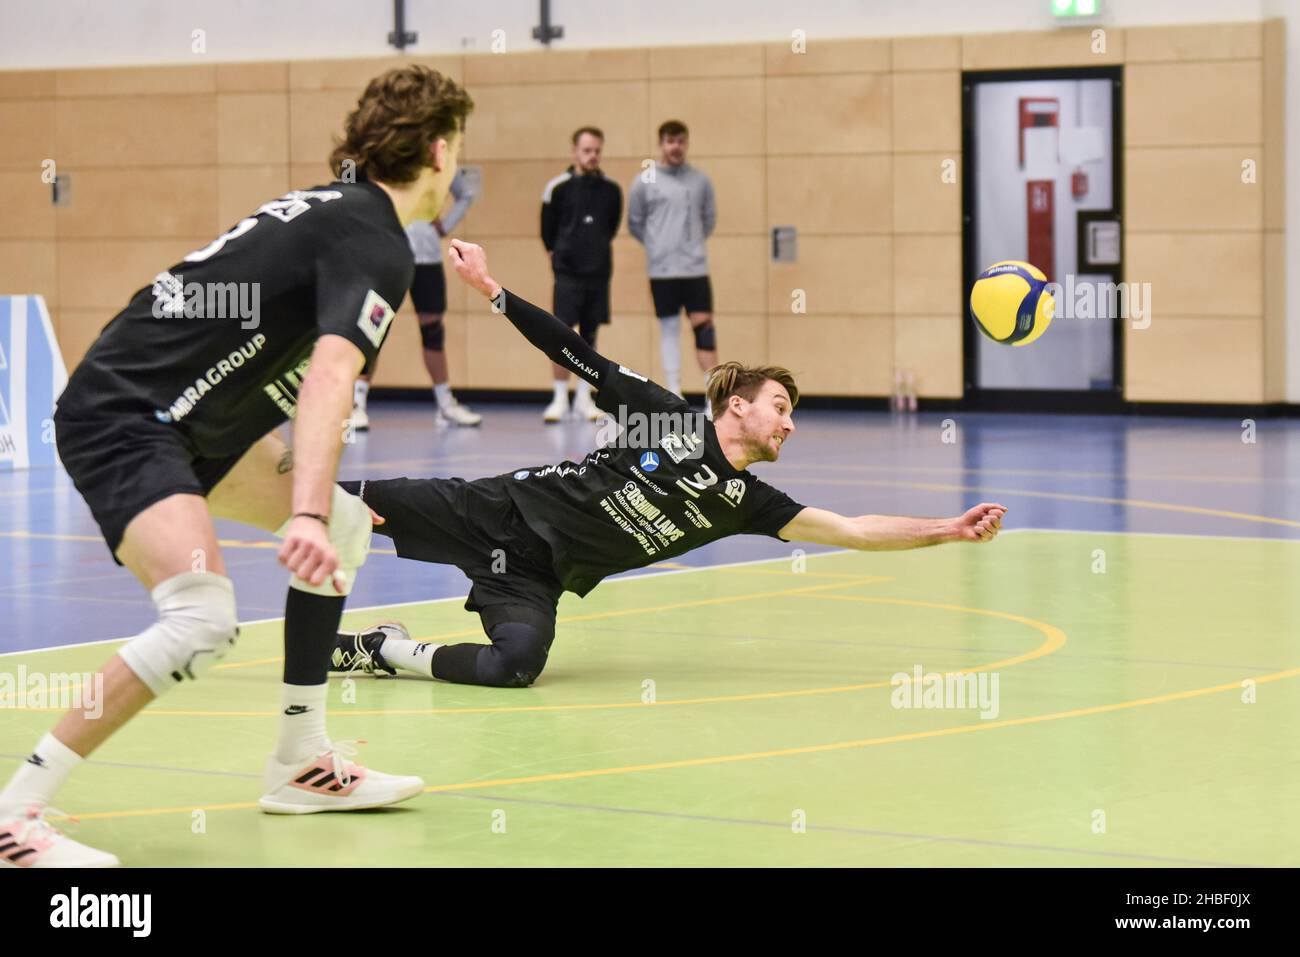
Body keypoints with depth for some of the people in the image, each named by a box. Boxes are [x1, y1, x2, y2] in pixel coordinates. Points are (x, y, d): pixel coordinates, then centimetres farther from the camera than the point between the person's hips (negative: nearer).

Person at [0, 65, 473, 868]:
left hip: (180, 420, 10)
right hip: (121, 419, -10)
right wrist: (307, 513, -43)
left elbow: (297, 373, 32)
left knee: (349, 529, 17)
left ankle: (301, 766, 23)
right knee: (202, 620, -27)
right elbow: (329, 379, -30)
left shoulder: (337, 208, 16)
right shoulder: (376, 246, -13)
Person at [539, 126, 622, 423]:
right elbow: (547, 230, 5)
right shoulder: (558, 187, -5)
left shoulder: (611, 190, 3)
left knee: (589, 337, 8)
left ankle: (583, 399, 14)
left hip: (599, 273, 3)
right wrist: (558, 254, 9)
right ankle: (560, 399, -2)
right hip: (568, 273, -3)